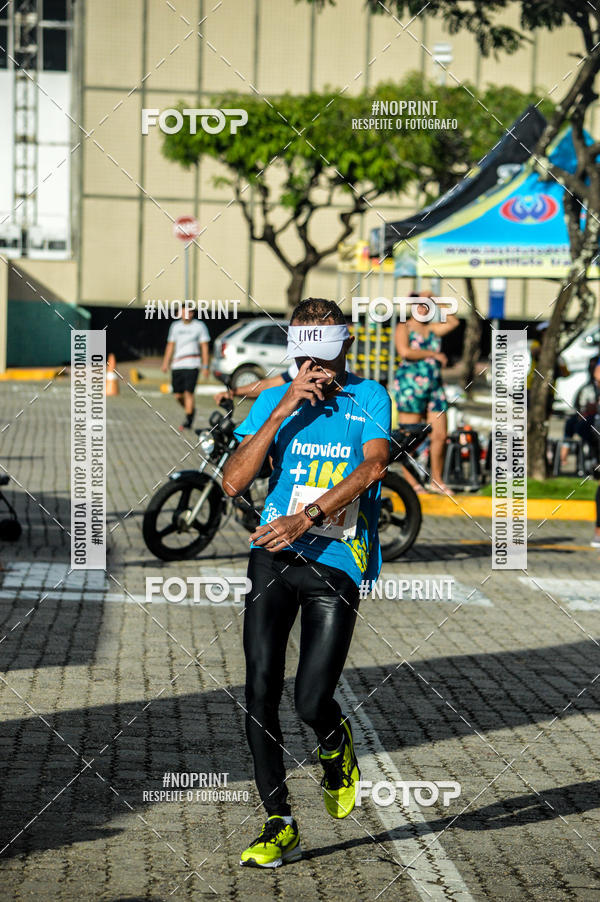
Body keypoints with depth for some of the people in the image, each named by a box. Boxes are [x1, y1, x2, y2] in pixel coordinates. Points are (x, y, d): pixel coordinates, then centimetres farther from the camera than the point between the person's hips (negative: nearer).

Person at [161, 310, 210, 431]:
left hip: (192, 365, -4)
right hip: (177, 365, 4)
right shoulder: (175, 326, 14)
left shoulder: (199, 326, 4)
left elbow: (204, 347, 3)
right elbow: (170, 345, 18)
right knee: (178, 394, 3)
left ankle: (188, 420, -9)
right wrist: (165, 363, 9)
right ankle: (191, 410, 30)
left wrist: (205, 366, -3)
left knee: (188, 392, -13)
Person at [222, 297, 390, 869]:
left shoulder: (369, 399, 5)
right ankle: (279, 826, 5)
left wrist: (308, 516, -26)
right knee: (260, 694, -7)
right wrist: (284, 409, -8)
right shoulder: (275, 401, 10)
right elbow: (233, 482, -1)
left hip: (337, 564, -2)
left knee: (311, 701, -10)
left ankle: (336, 746, 27)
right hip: (275, 559, 2)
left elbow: (372, 465, -13)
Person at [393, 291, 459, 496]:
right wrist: (433, 354, -12)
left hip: (434, 387, 6)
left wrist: (436, 300, 12)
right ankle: (410, 482, -1)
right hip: (410, 385, -6)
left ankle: (436, 480, 13)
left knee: (440, 435, 2)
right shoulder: (404, 328, 1)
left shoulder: (432, 329, 19)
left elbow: (453, 322, 14)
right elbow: (405, 352, -15)